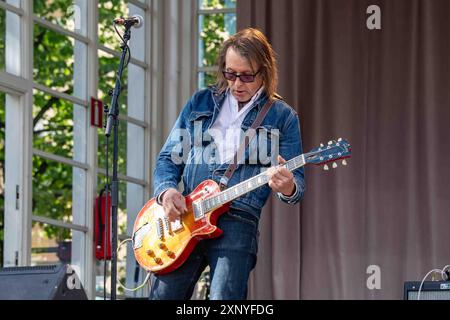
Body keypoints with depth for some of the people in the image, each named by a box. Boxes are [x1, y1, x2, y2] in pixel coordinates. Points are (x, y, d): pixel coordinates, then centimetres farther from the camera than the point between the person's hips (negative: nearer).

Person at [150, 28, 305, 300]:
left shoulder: (282, 116, 7)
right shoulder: (200, 103, 15)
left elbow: (298, 181, 5)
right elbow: (169, 158, 16)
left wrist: (288, 188, -21)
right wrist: (167, 190, -5)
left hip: (237, 223, -3)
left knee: (224, 299, -17)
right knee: (163, 295, -1)